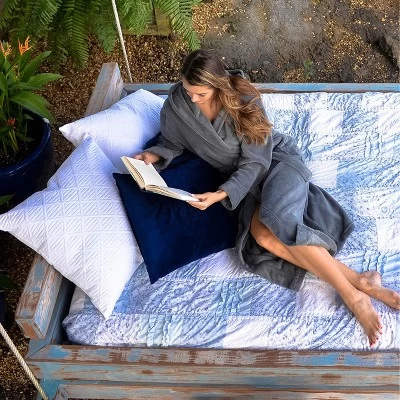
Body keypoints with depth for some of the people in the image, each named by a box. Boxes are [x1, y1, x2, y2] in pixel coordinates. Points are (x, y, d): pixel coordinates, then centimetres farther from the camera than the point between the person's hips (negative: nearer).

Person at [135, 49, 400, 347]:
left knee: (276, 218, -36)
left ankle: (354, 297, -28)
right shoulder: (176, 104, -7)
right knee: (261, 235, -28)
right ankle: (360, 282, -24)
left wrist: (220, 195, -31)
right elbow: (172, 143, 11)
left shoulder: (244, 100, -19)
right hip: (244, 177, 4)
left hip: (276, 160, -3)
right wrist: (153, 155, -12)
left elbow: (255, 162, -18)